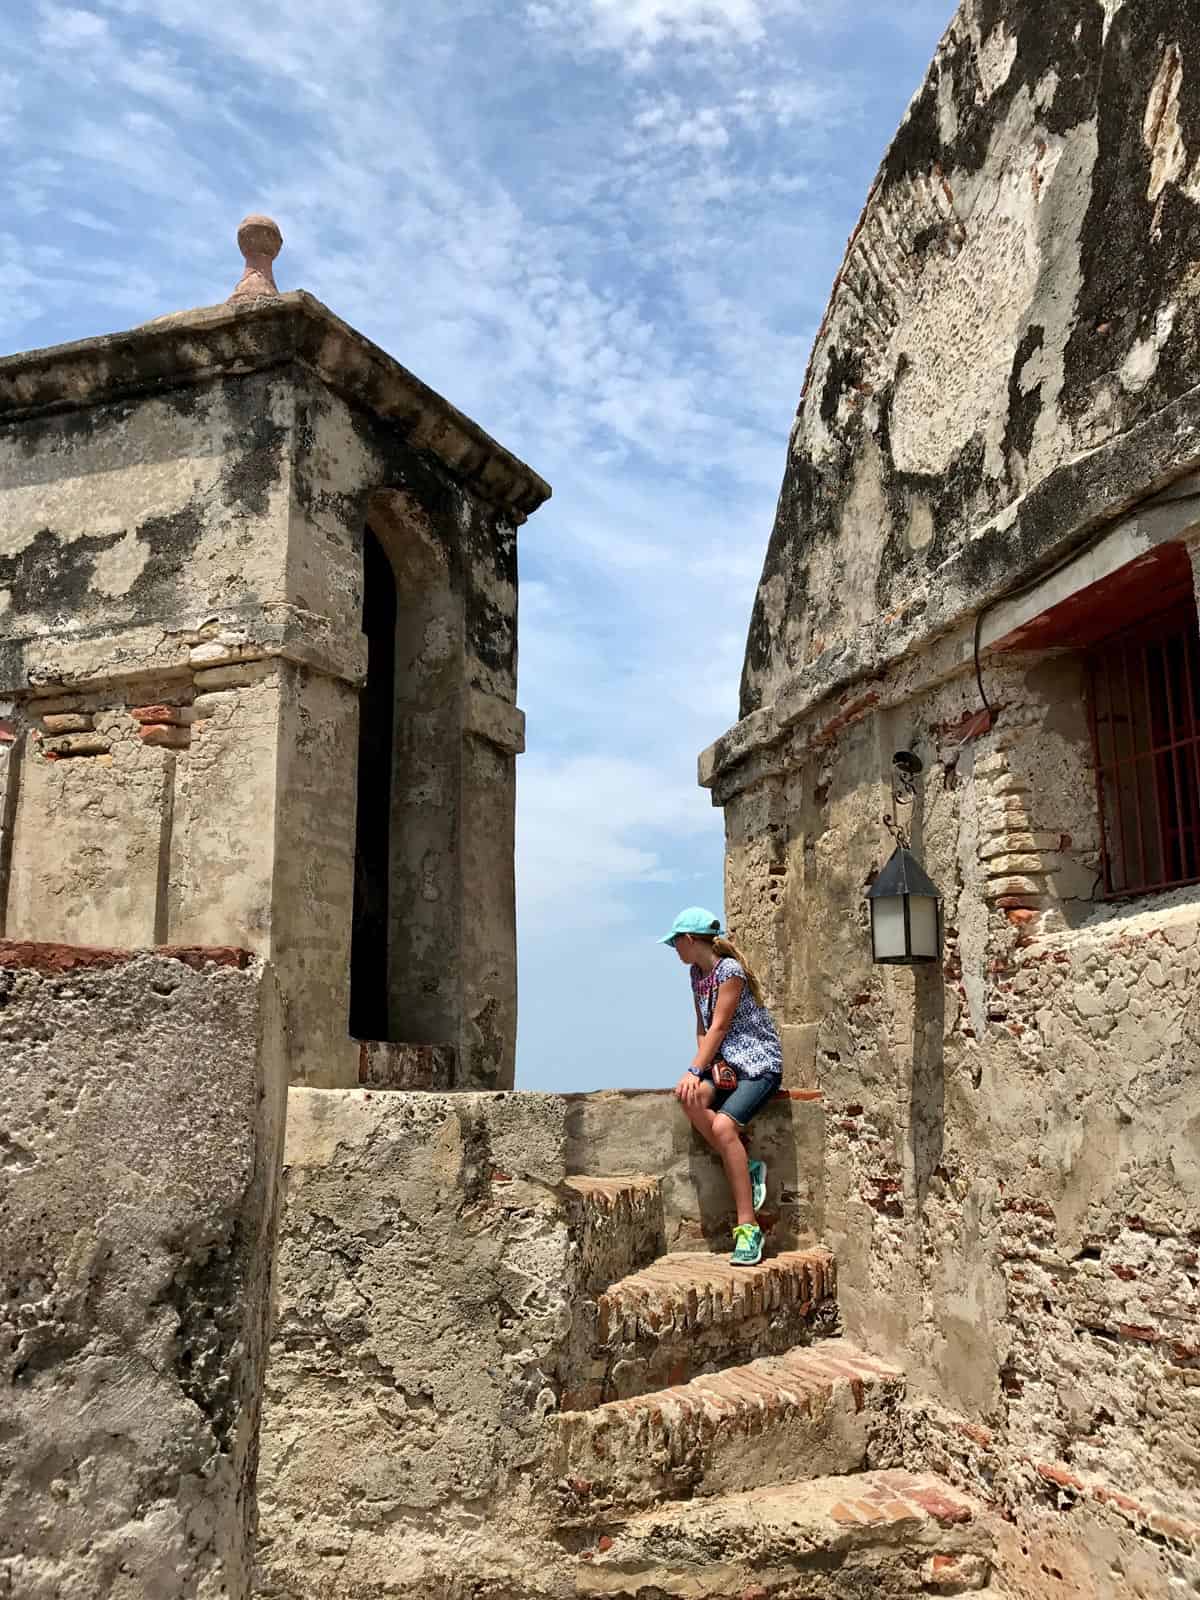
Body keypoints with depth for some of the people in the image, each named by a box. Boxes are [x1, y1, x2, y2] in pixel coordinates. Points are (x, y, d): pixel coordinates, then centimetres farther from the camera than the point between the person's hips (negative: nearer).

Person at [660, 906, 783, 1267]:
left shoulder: (730, 970, -13)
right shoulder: (697, 973, 12)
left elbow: (719, 1026, -17)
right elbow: (702, 1027, 12)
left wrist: (695, 1069, -21)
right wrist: (708, 1065, -4)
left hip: (759, 1065, -7)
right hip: (724, 1063, 7)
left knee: (723, 1125, -29)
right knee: (691, 1097, -26)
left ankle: (748, 1227, -23)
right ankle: (747, 1170, -14)